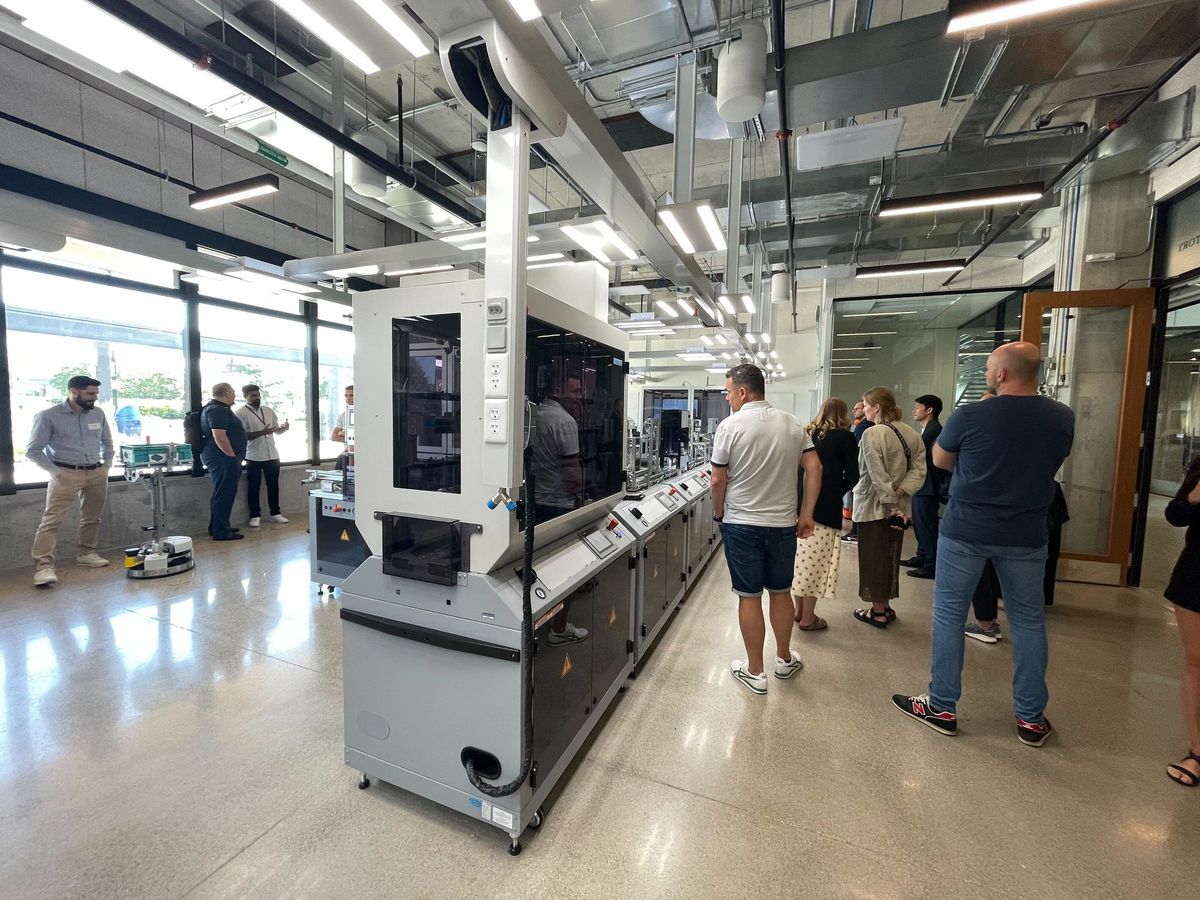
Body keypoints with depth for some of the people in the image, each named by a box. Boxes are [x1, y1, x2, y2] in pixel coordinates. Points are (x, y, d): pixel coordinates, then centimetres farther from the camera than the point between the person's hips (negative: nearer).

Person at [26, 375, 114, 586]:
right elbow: (33, 450, -3)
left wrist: (107, 464, 10)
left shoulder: (98, 413, 7)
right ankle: (43, 565, -11)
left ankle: (86, 553, 22)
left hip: (97, 473, 5)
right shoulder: (48, 416, -6)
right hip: (66, 474, -4)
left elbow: (107, 441, 21)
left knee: (92, 518, 11)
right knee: (52, 520, -9)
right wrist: (55, 472, -10)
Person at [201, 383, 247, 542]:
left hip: (218, 457, 11)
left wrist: (233, 457, 23)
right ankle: (221, 532, -1)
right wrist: (233, 456, -20)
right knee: (224, 494, -6)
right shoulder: (218, 410, -16)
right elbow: (219, 436, -26)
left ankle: (217, 527, 27)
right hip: (223, 458, -11)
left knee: (222, 493, 18)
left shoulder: (215, 408, 19)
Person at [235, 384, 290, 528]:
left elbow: (277, 430, 15)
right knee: (254, 487, 5)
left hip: (272, 455, 5)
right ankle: (255, 516, 14)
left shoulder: (268, 410, 10)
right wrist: (262, 432, -24)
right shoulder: (241, 413, -6)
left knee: (273, 485, 11)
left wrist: (285, 427, -7)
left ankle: (275, 513, 20)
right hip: (253, 457, -5)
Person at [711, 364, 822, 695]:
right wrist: (806, 515, 4)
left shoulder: (730, 426, -12)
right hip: (783, 524, 4)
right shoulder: (792, 424, 2)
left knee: (749, 597, 7)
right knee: (781, 592, 19)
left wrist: (718, 514, 6)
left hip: (742, 524, -4)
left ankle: (755, 672, 20)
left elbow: (718, 481, -10)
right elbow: (814, 468, -1)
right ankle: (784, 659, 36)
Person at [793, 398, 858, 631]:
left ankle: (799, 610, 26)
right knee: (817, 562, 3)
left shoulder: (807, 434, 9)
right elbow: (852, 476, -2)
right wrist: (836, 493, 13)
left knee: (801, 558, 13)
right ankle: (808, 618, 12)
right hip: (825, 507, -5)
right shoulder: (845, 438, -3)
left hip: (800, 503, 5)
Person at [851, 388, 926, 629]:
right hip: (898, 506, 7)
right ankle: (885, 606, 29)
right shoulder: (912, 434, 5)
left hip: (874, 505, -7)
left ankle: (878, 611, 16)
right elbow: (919, 469, -1)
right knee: (890, 556, 17)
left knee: (873, 558, 6)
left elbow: (878, 475, -21)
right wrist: (899, 493, -8)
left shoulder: (872, 434, -17)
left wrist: (890, 504, -16)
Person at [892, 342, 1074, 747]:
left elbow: (940, 461, 2)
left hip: (965, 531, -3)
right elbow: (1050, 464, 14)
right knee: (1028, 622, 16)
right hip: (1026, 535, 4)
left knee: (948, 616, 8)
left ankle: (942, 707, 18)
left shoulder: (970, 416, -14)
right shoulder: (1063, 419, -1)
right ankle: (1031, 719, 27)